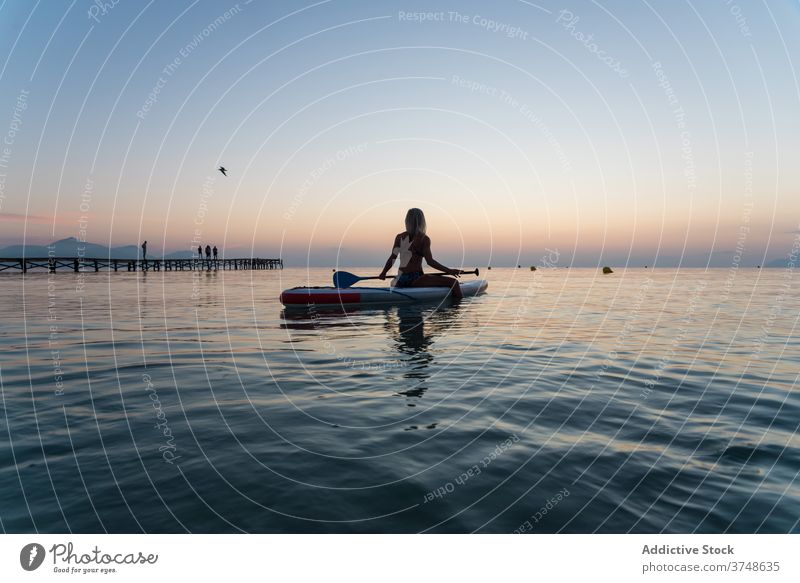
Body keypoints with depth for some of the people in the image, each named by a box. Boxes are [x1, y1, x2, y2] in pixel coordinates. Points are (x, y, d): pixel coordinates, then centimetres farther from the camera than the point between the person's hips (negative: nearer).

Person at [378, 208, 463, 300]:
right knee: (453, 282, -12)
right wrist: (449, 271, -13)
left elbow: (392, 258, 2)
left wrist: (383, 273, 13)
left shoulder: (399, 237, 7)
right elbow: (430, 261, -15)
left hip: (400, 281, 7)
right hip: (414, 280, -7)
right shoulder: (424, 239, -7)